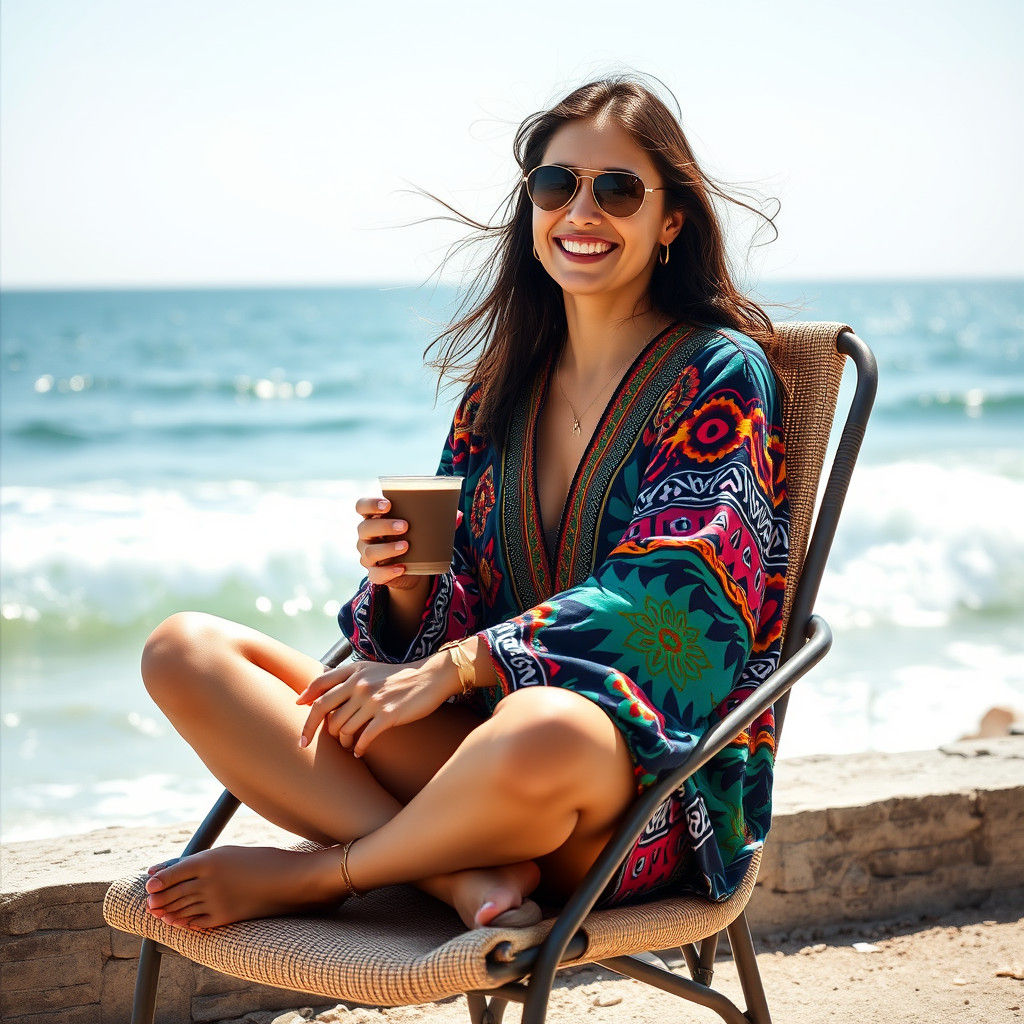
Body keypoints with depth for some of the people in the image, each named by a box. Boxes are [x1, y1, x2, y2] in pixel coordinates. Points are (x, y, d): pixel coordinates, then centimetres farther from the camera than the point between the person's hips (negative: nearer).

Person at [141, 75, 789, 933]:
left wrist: (452, 667, -18)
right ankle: (465, 874, -24)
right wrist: (408, 585, -11)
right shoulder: (503, 381, 14)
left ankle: (306, 877, -13)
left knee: (540, 731, -43)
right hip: (480, 741, 6)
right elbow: (462, 611, 13)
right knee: (185, 651, -9)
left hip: (656, 781, -5)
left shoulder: (721, 373, -2)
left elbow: (666, 596, -14)